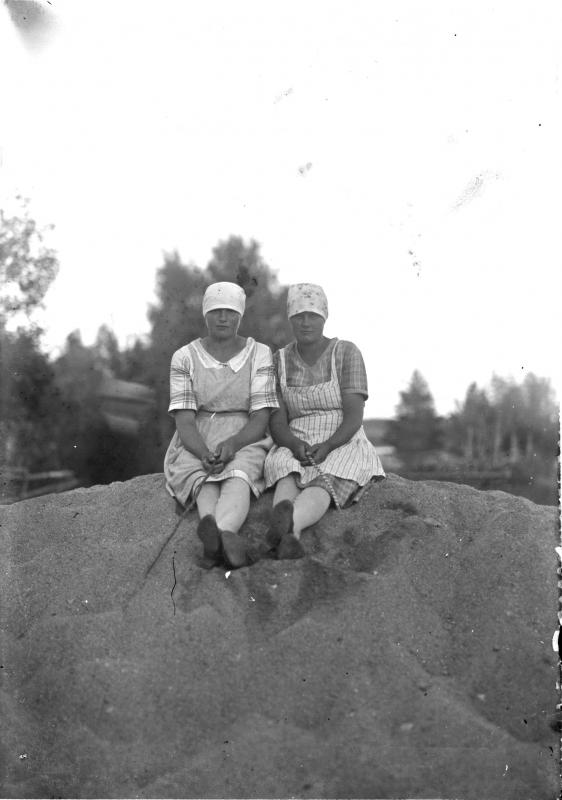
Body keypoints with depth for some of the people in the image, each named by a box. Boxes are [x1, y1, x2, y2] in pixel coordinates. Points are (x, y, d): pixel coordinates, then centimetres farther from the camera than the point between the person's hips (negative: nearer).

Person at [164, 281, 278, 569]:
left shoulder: (260, 355, 0)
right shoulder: (184, 358, 2)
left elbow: (260, 421, -6)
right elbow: (184, 422, -6)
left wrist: (231, 445, -27)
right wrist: (205, 454, -28)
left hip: (245, 443, -1)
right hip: (196, 447, 1)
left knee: (238, 476, -37)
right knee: (204, 482, -35)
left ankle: (216, 536, -67)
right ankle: (226, 537, -66)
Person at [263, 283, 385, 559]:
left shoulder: (346, 353, -1)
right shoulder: (279, 362, 8)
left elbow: (354, 417, -9)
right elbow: (277, 424, 1)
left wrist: (326, 448, -26)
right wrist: (297, 446, -21)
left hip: (342, 446, -2)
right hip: (295, 449, 2)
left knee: (322, 483, -37)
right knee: (287, 475, -35)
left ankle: (288, 526, -68)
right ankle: (288, 535, -65)